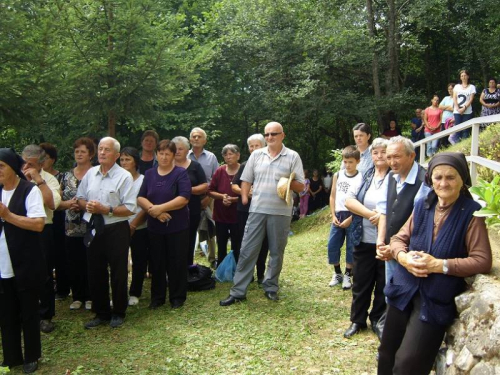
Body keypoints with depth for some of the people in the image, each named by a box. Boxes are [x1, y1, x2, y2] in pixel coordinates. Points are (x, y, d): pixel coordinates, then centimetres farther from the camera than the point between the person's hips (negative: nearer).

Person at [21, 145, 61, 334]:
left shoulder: (48, 179, -3)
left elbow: (53, 203, -19)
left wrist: (38, 180, -18)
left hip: (42, 232, -2)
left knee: (44, 276, 6)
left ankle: (46, 316, 19)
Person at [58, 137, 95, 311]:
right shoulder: (67, 176, 9)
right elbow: (57, 201, 10)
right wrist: (68, 203, -10)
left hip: (90, 227, -4)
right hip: (71, 228, 4)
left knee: (90, 263, 2)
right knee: (74, 264, 8)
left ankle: (90, 297, 17)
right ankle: (77, 296, 22)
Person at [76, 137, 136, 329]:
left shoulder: (124, 176, -11)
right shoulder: (90, 173, 6)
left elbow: (130, 208, -15)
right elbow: (80, 198, 14)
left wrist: (105, 209, -22)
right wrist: (86, 205, -8)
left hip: (116, 230, -5)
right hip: (93, 229, 5)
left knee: (118, 274, 8)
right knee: (95, 273, 14)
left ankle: (118, 313, 27)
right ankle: (101, 313, 31)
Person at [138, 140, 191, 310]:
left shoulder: (181, 173, -4)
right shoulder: (149, 174, 9)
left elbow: (184, 198, -16)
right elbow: (141, 198, 1)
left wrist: (160, 208, -19)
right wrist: (153, 210, -17)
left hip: (177, 226, -4)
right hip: (155, 226, 4)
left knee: (177, 262, 4)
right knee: (157, 263, 10)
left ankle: (177, 297, 18)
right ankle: (157, 297, 23)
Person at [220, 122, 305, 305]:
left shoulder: (292, 156, 1)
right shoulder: (256, 155, 8)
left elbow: (300, 186, 2)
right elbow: (246, 180, 11)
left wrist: (288, 182, -17)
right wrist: (244, 198, 1)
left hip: (281, 212, -1)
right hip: (257, 210, 2)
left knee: (276, 252, 9)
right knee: (247, 251, 1)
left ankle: (270, 287, 25)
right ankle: (238, 291, 7)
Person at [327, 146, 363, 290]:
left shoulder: (361, 178, -7)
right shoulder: (337, 175, 6)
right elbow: (332, 196, 9)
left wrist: (350, 219, -12)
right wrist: (333, 216, 0)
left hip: (353, 217, -4)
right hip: (338, 215, 4)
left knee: (351, 247, 4)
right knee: (332, 245, 5)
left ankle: (348, 275, 16)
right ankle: (337, 273, 21)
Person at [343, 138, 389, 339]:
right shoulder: (365, 177, 7)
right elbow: (349, 201, -5)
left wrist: (383, 215, -23)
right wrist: (371, 214, -16)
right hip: (364, 240, 4)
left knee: (383, 284, 10)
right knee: (361, 282, 12)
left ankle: (378, 320, 28)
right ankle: (357, 320, 27)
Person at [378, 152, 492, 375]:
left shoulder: (471, 214, -11)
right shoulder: (422, 206, 3)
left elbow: (482, 261, -16)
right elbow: (399, 238, 10)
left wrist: (439, 265, -23)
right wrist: (403, 256, -13)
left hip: (436, 300, -5)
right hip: (404, 291, 5)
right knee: (387, 355, 17)